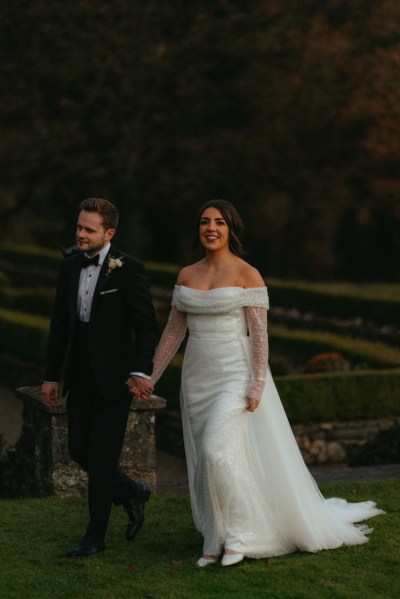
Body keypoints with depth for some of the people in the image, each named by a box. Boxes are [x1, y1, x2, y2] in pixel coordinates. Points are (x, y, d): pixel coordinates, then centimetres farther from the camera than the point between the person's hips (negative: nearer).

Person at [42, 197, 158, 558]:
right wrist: (51, 375, 10)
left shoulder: (129, 270, -11)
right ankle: (132, 494, 32)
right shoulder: (70, 267, 7)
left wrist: (141, 371, -23)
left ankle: (95, 536, 11)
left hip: (114, 377, -6)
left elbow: (146, 325, -12)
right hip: (80, 376, 6)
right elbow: (60, 325, 12)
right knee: (79, 450, 8)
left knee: (102, 456, -1)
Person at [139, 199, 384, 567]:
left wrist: (257, 386, -16)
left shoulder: (247, 275, -7)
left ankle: (239, 534, -3)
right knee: (205, 461, 7)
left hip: (235, 375, -6)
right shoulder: (187, 275, 8)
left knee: (218, 451, -19)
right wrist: (150, 376, 9)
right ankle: (217, 542, 16)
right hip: (198, 377, 6)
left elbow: (260, 335, -10)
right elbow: (174, 330, 12)